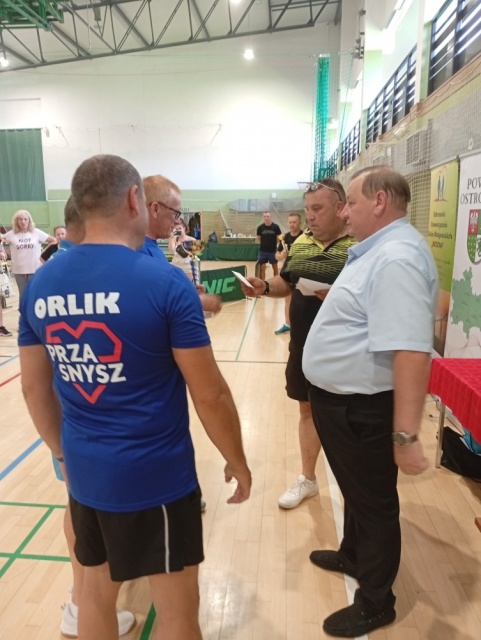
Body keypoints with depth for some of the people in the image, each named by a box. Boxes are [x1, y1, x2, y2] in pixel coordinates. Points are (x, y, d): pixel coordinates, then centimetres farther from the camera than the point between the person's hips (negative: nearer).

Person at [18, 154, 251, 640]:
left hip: (85, 473, 6)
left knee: (96, 591, 27)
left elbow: (35, 388, 6)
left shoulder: (40, 284, -2)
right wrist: (237, 461, 1)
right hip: (157, 475, -5)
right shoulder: (165, 282, -18)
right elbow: (210, 395, -15)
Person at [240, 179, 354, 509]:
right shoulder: (300, 243, 7)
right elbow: (286, 283, 14)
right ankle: (308, 479, 37)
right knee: (308, 410, 18)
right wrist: (265, 287, -5)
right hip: (303, 347, 6)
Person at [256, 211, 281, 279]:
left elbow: (278, 238, 2)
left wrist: (273, 244, 4)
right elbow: (258, 238, 8)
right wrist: (264, 244, 7)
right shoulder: (260, 227, -4)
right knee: (262, 268, 4)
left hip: (273, 250, -1)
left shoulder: (276, 227, -8)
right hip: (263, 251, 1)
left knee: (275, 267, 12)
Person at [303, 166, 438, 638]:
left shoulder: (397, 257, -26)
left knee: (374, 501, 11)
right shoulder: (376, 250, 9)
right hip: (342, 399, 10)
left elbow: (411, 352, -33)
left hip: (362, 408, -10)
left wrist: (406, 434, -33)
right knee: (355, 490, 27)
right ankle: (353, 556, 52)